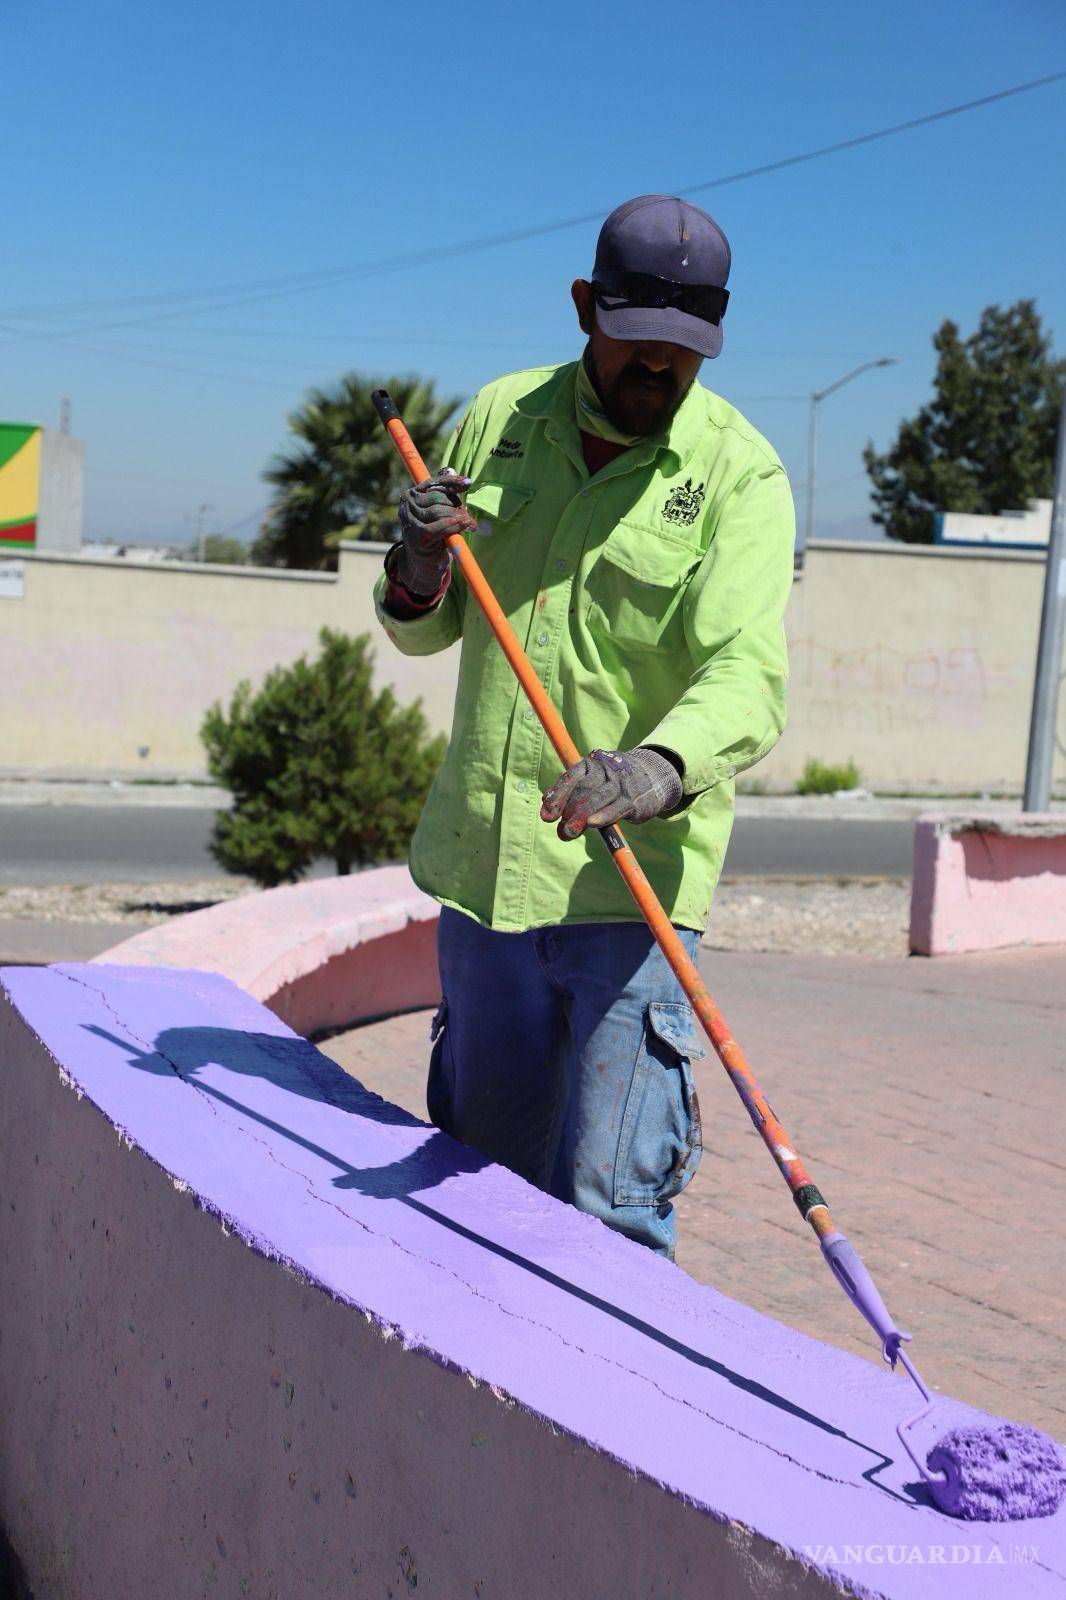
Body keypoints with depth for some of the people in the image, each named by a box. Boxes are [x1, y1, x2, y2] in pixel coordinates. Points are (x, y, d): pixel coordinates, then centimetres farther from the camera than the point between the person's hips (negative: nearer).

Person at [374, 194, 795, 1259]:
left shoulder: (740, 473, -7)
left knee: (609, 1204, -8)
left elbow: (747, 677, -21)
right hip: (481, 854, 5)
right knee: (480, 1165, 17)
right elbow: (422, 633, 14)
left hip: (630, 874, -4)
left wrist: (660, 767, -42)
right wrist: (419, 569, -9)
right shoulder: (500, 417, 6)